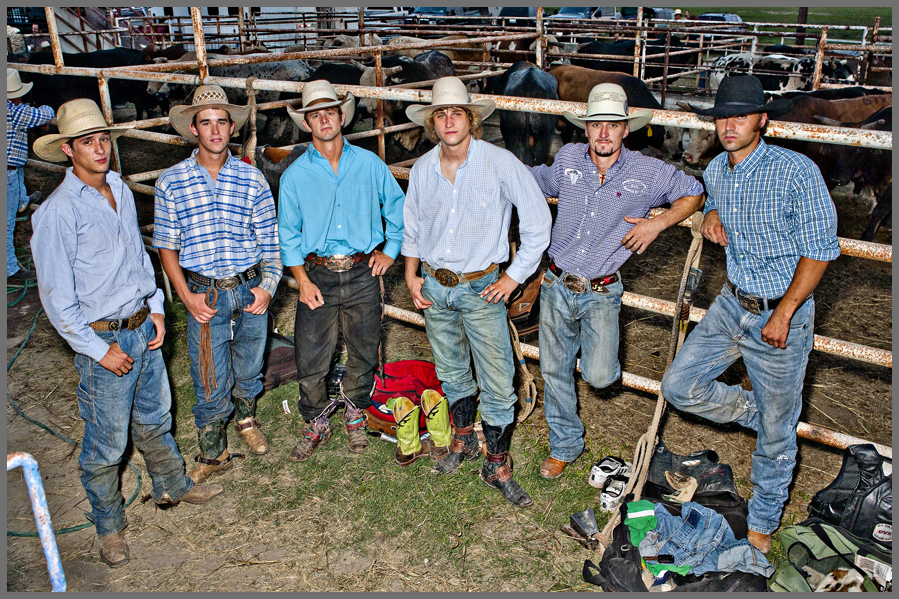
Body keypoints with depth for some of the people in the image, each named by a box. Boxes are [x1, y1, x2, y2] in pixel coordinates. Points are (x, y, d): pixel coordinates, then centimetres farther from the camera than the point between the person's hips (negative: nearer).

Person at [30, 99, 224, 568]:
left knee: (155, 419, 23)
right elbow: (56, 297, -16)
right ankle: (109, 525, 29)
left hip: (143, 329, 7)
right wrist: (99, 349, -14)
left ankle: (172, 486, 44)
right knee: (107, 442, 8)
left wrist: (156, 307, 9)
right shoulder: (57, 212, -18)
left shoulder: (121, 189, 5)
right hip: (102, 340, -6)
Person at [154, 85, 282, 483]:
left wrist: (268, 286, -8)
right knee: (210, 382, 5)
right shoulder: (171, 182, -3)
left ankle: (245, 419, 48)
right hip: (204, 296, -1)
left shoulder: (251, 179, -1)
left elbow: (270, 239, 3)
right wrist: (187, 296, -9)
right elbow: (166, 245, 1)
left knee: (249, 368, 18)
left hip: (251, 290, 1)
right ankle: (213, 454, 27)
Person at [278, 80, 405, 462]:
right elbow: (289, 233, 5)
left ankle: (355, 418, 34)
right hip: (318, 275, 0)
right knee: (310, 358, 1)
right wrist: (303, 281, -4)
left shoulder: (370, 164, 3)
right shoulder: (295, 175, 3)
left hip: (363, 273, 0)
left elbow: (397, 209, 14)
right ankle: (316, 425, 23)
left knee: (363, 353, 11)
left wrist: (390, 252, 6)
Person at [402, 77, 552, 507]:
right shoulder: (422, 169, 1)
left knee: (498, 383, -3)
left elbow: (538, 220, -8)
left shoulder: (499, 163, -13)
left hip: (481, 288, -4)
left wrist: (514, 277, -8)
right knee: (451, 372, 18)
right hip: (434, 286, 4)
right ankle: (463, 440, 40)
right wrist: (411, 276, 7)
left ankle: (497, 467, 15)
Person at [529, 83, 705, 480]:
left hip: (601, 294, -2)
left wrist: (658, 223, -6)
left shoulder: (648, 173, -7)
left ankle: (596, 350, 26)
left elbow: (694, 194, 8)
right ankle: (565, 445, 32)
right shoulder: (567, 158, 0)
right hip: (557, 286, 3)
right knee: (554, 372, 10)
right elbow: (540, 182, 23)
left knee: (599, 377, -13)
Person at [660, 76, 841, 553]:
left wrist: (783, 314, -17)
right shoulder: (715, 170, 2)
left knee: (776, 434, 8)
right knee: (679, 386, 4)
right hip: (731, 303, 6)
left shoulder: (797, 172, -19)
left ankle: (762, 522, 30)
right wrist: (711, 214, 1)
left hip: (782, 315, -6)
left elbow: (820, 248, -15)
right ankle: (755, 414, 29)